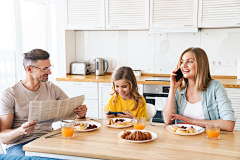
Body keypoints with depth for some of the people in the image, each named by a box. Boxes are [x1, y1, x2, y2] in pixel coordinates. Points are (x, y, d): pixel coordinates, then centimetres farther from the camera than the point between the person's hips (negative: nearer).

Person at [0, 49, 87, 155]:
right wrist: (20, 131, -31)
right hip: (19, 144, -4)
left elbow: (74, 112, 13)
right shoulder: (9, 95, -6)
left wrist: (81, 113, -13)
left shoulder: (52, 89, 8)